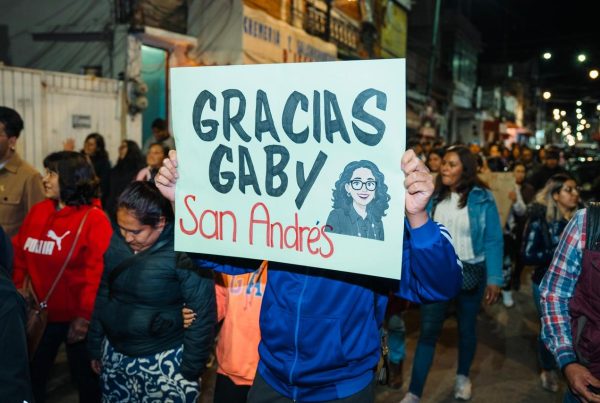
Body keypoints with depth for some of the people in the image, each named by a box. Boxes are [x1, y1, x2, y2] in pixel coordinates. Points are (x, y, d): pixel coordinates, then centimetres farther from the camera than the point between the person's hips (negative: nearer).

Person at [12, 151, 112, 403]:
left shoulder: (94, 219, -15)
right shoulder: (37, 212, 4)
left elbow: (98, 272, -19)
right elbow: (19, 254, 5)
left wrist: (85, 315, -20)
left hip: (76, 316, -5)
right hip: (42, 313, 6)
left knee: (86, 378, 14)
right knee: (31, 376, 19)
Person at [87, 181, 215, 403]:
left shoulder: (183, 252, -20)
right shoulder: (116, 242, -1)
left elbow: (203, 314, -16)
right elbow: (103, 295, 9)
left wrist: (190, 369, -12)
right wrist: (95, 347, 13)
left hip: (164, 363, -5)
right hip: (114, 355, 6)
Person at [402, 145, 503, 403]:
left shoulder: (482, 199, -9)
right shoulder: (433, 196, -1)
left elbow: (493, 241, -9)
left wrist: (494, 278, -15)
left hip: (470, 272, -1)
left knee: (466, 328, 17)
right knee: (428, 331, 0)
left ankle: (463, 376, 40)